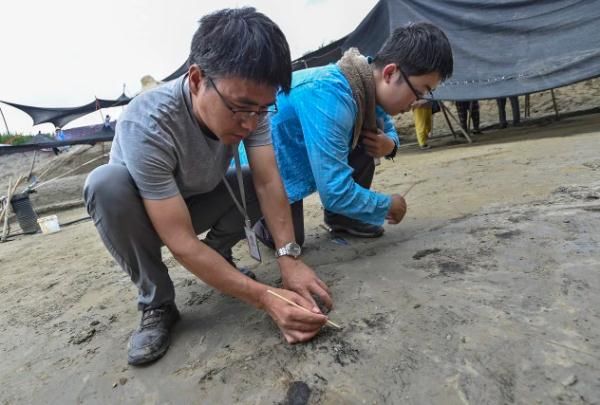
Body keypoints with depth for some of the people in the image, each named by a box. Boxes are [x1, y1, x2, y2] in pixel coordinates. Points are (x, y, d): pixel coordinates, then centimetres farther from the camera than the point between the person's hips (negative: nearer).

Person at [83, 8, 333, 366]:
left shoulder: (248, 101, -23)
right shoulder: (147, 125, -37)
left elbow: (268, 182, -23)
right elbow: (182, 244, -37)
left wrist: (290, 259, -33)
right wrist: (266, 299, -39)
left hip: (199, 202, 4)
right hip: (144, 213, -3)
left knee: (259, 175, -18)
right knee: (108, 184, -35)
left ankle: (217, 257, 5)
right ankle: (157, 303, -14)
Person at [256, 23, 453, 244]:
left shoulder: (369, 84, -9)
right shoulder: (330, 97, -36)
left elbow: (387, 128, 11)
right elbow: (335, 192, -37)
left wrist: (389, 144, -15)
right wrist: (388, 205, -19)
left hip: (295, 155, 7)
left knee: (369, 133, -9)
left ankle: (341, 216, 5)